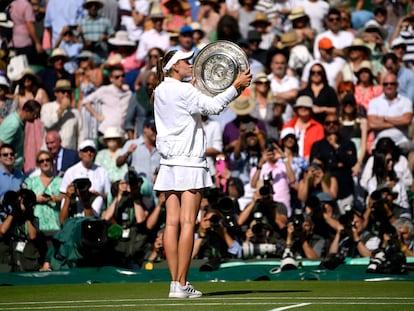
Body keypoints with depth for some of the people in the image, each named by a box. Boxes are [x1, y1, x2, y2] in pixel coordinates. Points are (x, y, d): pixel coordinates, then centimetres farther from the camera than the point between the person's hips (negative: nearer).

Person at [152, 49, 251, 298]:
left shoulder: (161, 91, 14)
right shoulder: (184, 90, -10)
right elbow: (213, 106, -15)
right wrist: (236, 86, -5)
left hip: (169, 163, 8)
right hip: (189, 162, -8)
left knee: (173, 222, 3)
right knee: (187, 223, -8)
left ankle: (175, 282, 1)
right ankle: (181, 284, -11)